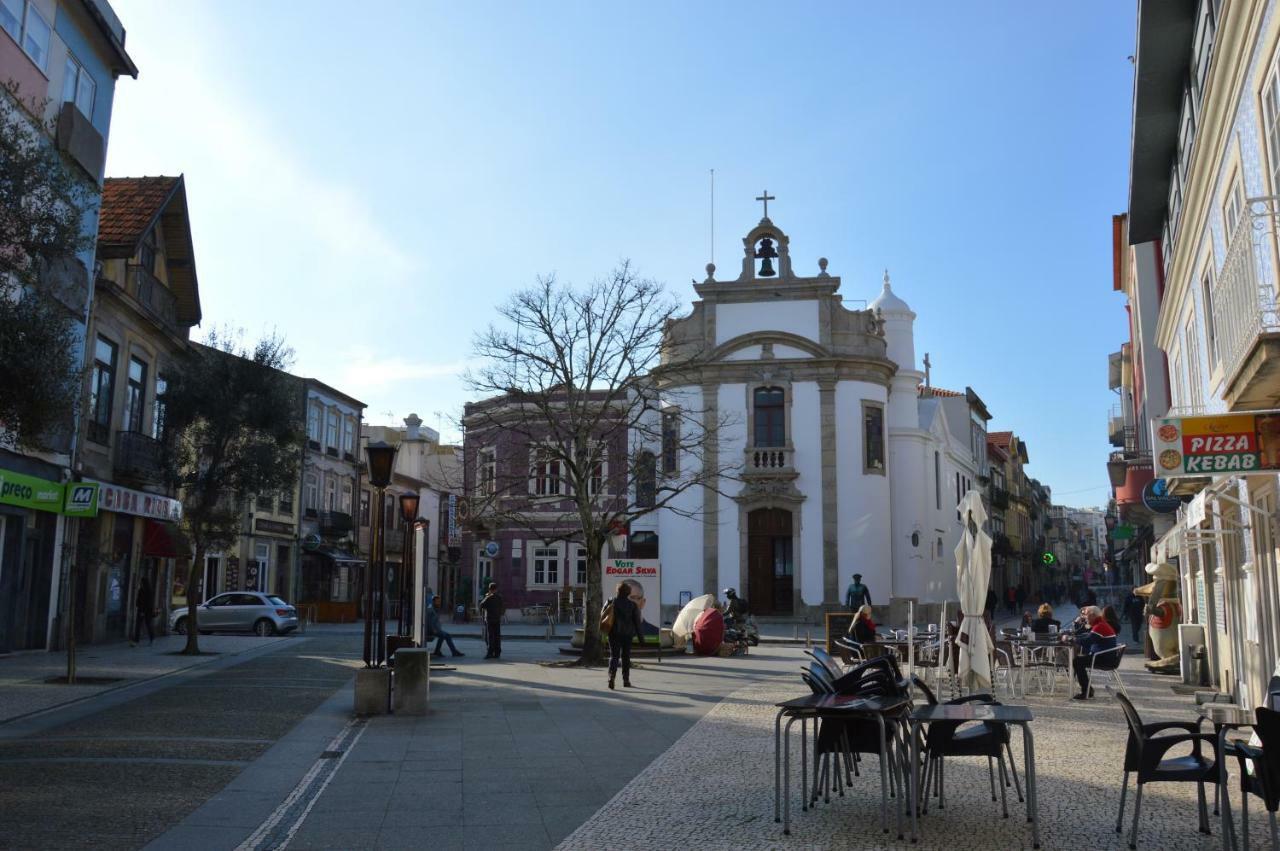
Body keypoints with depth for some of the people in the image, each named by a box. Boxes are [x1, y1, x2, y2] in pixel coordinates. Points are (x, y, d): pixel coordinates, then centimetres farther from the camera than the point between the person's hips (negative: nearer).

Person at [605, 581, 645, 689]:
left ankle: (611, 676, -22)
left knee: (614, 656, 1)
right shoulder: (633, 605, -3)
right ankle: (626, 681, 15)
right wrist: (641, 637, 2)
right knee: (626, 657, 11)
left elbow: (602, 616, 2)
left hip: (614, 634, 0)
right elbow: (637, 622, -2)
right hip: (627, 634, 0)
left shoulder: (611, 603, -2)